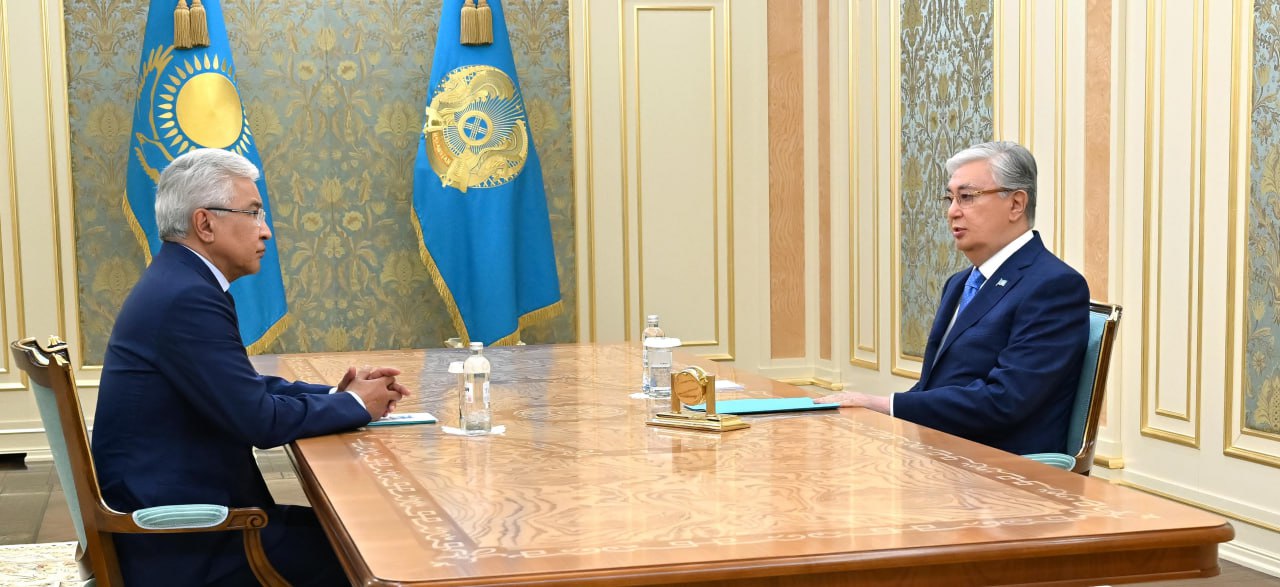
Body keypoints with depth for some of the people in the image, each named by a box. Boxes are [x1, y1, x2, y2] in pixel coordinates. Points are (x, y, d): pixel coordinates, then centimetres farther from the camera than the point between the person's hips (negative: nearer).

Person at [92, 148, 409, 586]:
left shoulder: (178, 281, 10)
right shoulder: (187, 297, -22)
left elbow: (247, 388, 16)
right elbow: (260, 419, -22)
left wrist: (335, 395, 3)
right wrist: (354, 405, -7)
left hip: (173, 509, 9)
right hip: (181, 542, -9)